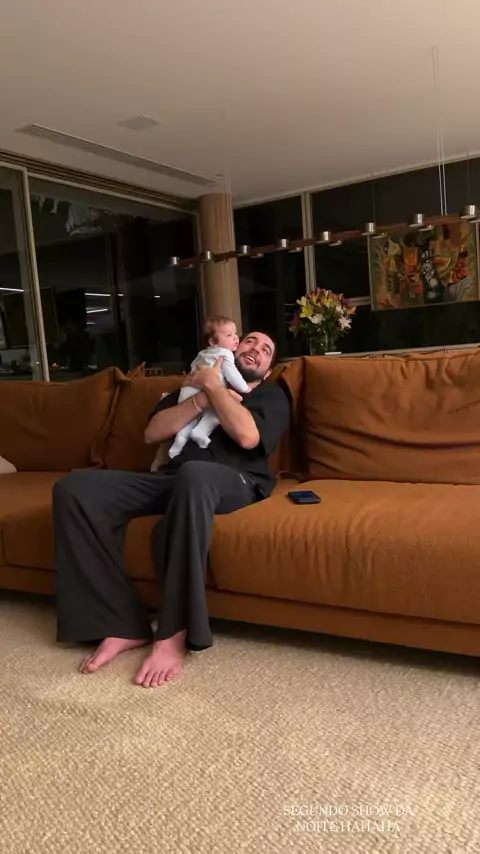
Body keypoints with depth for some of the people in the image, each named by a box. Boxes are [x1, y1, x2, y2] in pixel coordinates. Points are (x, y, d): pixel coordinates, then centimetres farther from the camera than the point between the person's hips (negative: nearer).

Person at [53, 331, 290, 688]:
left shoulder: (271, 394, 19)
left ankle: (175, 632, -32)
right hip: (173, 479, 5)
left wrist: (212, 385, 3)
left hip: (234, 482, -4)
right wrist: (203, 398, 2)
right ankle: (124, 624, -18)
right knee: (74, 488, -19)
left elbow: (247, 436, -5)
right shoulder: (193, 384, 30)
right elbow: (153, 433, 12)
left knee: (194, 474, -43)